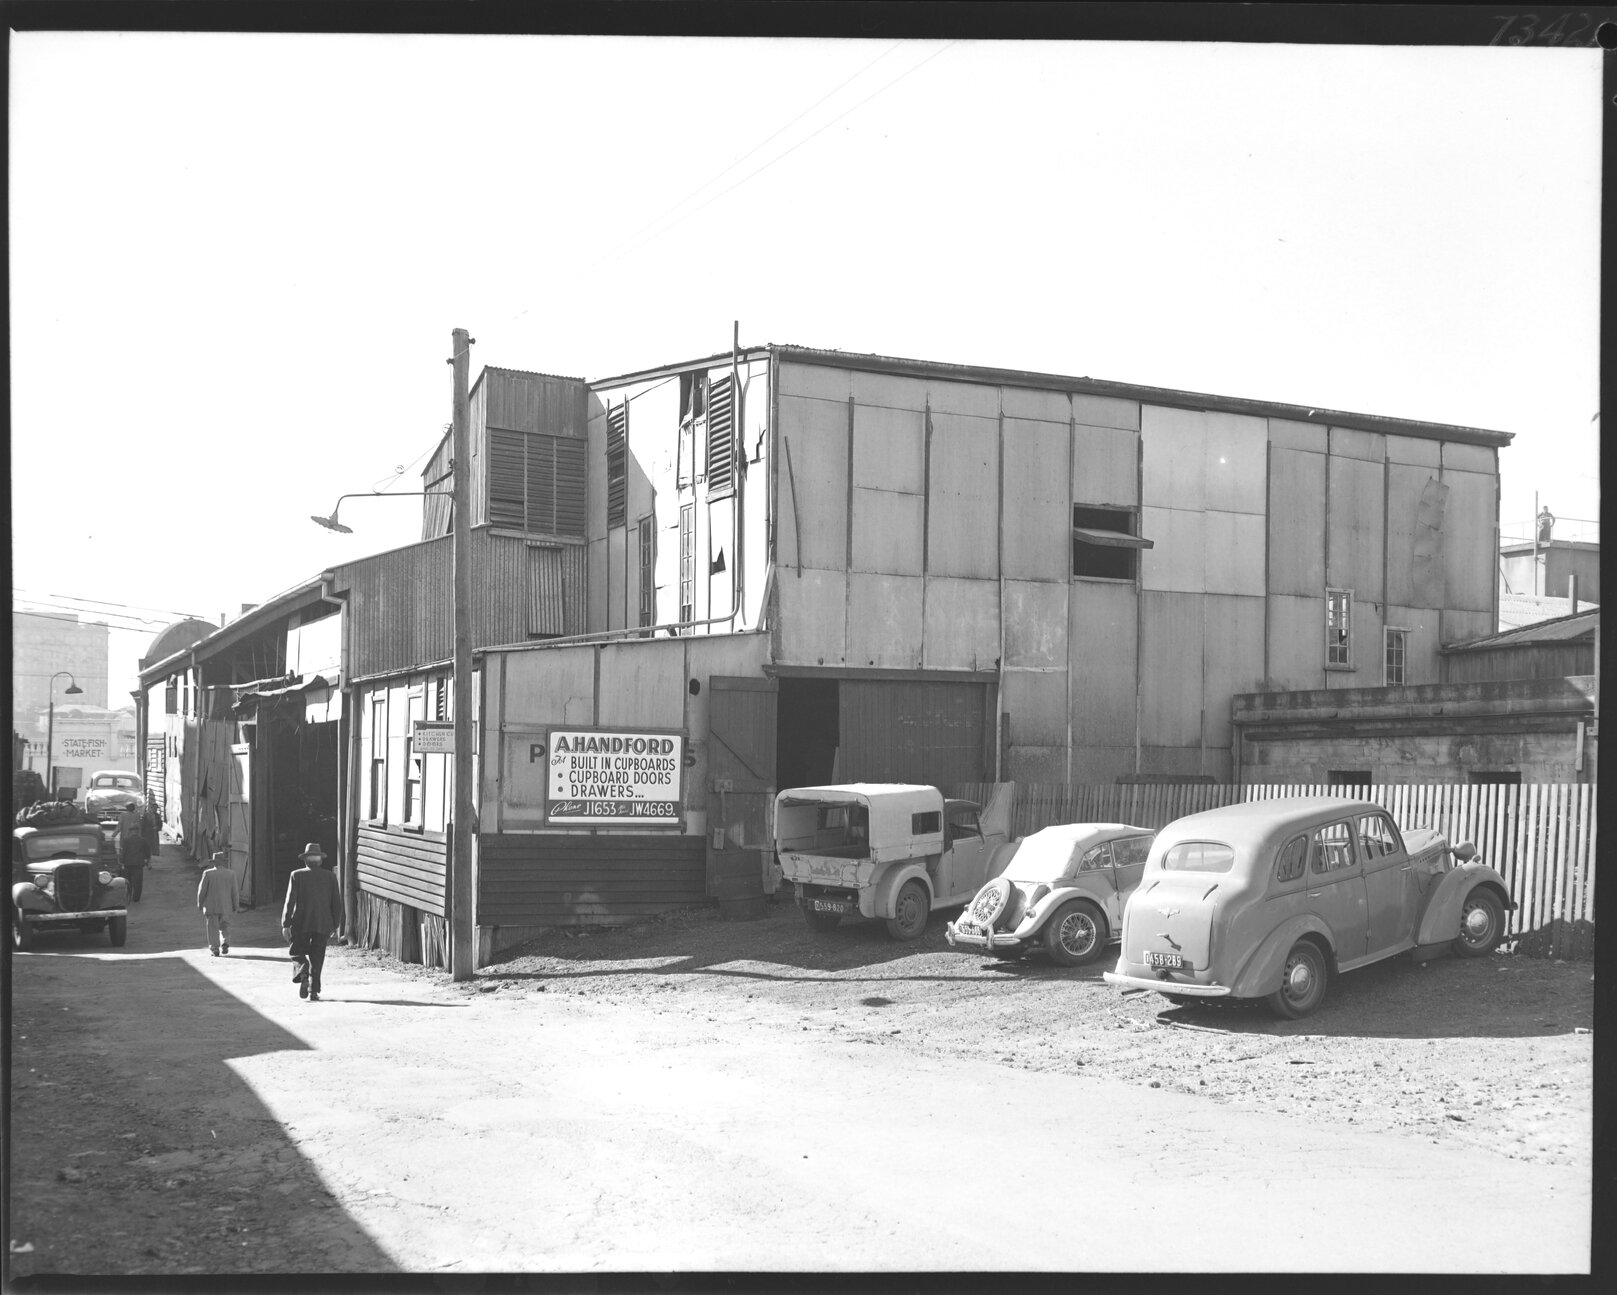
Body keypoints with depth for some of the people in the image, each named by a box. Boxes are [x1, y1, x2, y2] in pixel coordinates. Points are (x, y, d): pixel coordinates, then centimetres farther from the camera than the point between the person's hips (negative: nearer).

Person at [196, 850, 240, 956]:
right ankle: (225, 944, -1)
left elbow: (202, 890, -6)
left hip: (211, 907, -2)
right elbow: (235, 892, -1)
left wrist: (200, 903, 9)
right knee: (225, 927, 16)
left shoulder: (208, 874, -9)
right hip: (226, 907, 2)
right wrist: (236, 906, 10)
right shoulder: (231, 874, -4)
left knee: (213, 928, 5)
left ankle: (214, 949, 0)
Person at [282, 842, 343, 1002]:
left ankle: (302, 972, -19)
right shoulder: (330, 877, 5)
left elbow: (290, 901, -7)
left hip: (300, 923, -2)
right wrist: (336, 925, 14)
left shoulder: (297, 876, -1)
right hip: (323, 925, 2)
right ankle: (314, 991, 3)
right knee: (317, 959, 9)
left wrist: (285, 924, -5)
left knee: (298, 953, 11)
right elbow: (337, 904, 6)